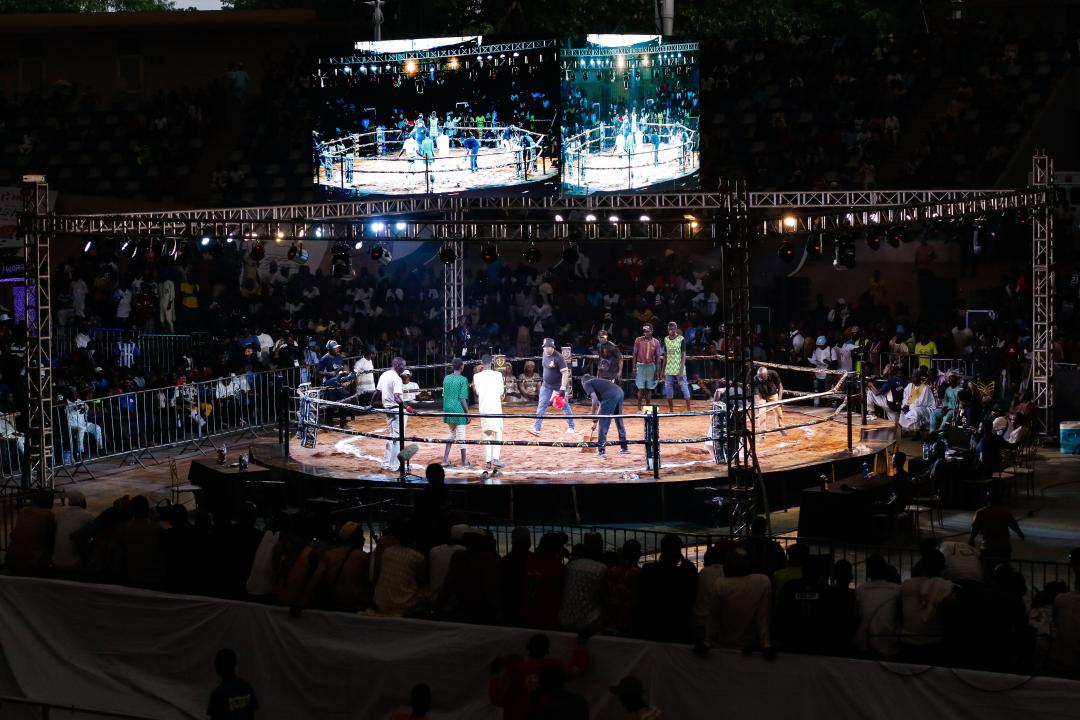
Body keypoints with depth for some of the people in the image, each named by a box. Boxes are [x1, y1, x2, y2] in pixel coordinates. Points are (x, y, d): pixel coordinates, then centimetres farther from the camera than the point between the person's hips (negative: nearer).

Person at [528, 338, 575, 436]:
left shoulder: (558, 357, -22)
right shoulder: (544, 355, 2)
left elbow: (565, 373, -25)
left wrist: (563, 388, -30)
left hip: (558, 385, -6)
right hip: (546, 385, 6)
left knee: (564, 406, 7)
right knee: (541, 406, -4)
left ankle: (571, 427, 21)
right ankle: (536, 428, -9)